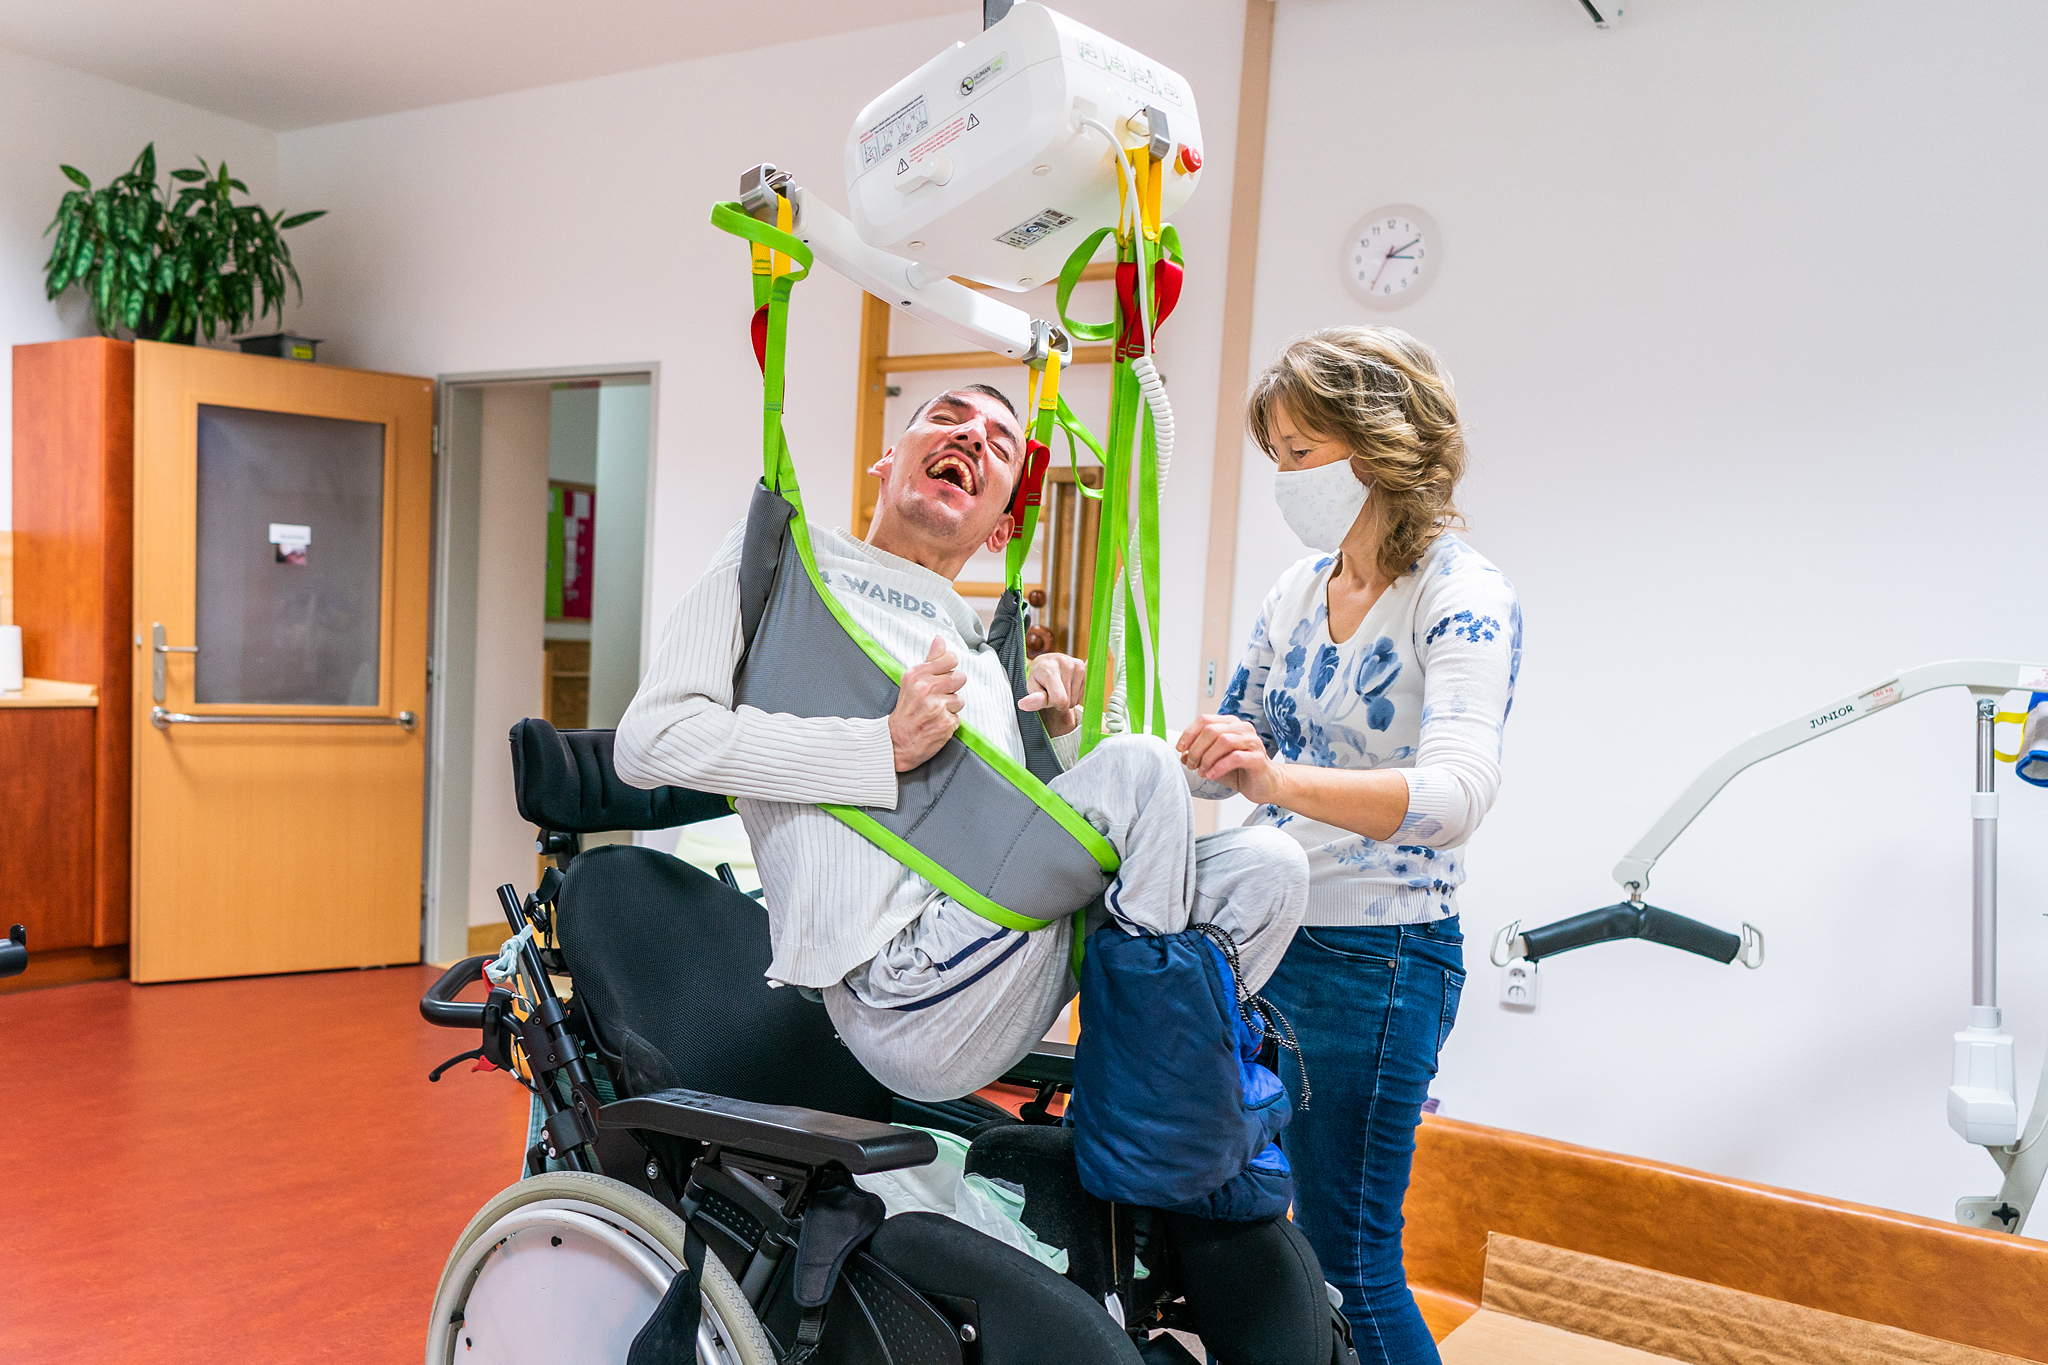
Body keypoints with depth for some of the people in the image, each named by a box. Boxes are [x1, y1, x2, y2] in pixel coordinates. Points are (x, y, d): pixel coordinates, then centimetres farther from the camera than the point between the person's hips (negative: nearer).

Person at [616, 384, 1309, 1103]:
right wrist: (888, 747, -14)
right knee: (1138, 766, -21)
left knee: (1268, 864, -6)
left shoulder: (981, 651, 28)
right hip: (898, 993, -7)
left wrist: (1057, 729, 10)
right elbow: (649, 739, -6)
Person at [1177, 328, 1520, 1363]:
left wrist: (1281, 779, -47)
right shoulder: (1299, 588, 6)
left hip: (1375, 959, -7)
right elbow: (1226, 759, 15)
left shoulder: (1465, 602, -15)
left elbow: (1452, 794, -32)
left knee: (1347, 1253, 2)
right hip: (1267, 934, 7)